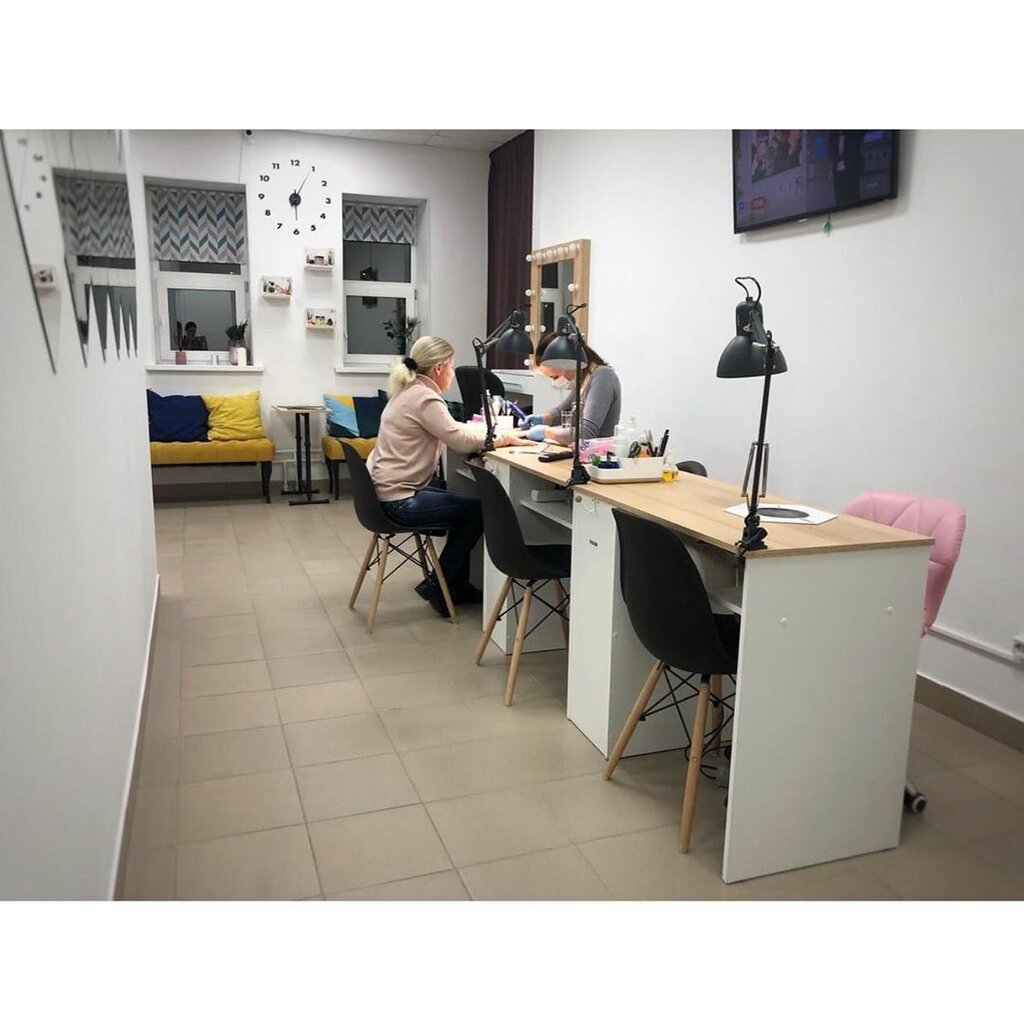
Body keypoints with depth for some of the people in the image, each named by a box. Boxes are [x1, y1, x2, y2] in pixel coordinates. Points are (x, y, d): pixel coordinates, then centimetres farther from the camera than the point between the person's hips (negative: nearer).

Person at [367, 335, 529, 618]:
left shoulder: (409, 392, 13)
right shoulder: (424, 398, -18)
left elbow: (450, 429, 19)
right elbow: (461, 441, -23)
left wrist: (491, 433, 9)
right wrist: (504, 439, -10)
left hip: (388, 488, 10)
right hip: (399, 499, -10)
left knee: (464, 506, 19)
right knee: (477, 509, 3)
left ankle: (457, 585, 24)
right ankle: (437, 586, 11)